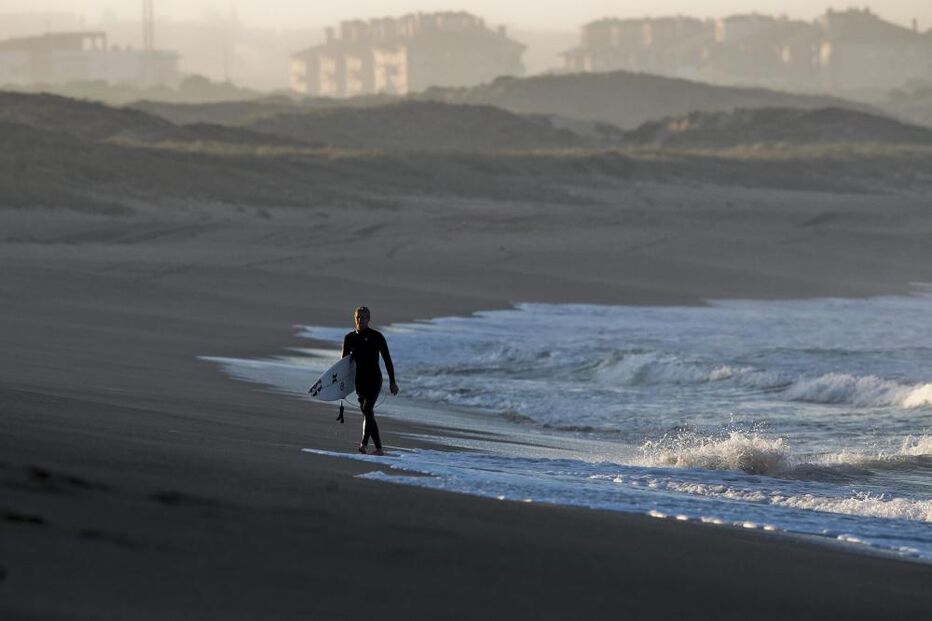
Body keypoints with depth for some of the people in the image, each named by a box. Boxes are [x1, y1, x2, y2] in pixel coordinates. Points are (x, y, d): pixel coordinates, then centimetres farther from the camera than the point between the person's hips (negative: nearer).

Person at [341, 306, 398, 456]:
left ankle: (364, 443, -32)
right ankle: (379, 448, 10)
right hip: (360, 380, 5)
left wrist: (392, 382, -1)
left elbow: (387, 360, 0)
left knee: (367, 409, -21)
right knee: (367, 413, 4)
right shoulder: (350, 338, 8)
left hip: (374, 379, -5)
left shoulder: (376, 336, -3)